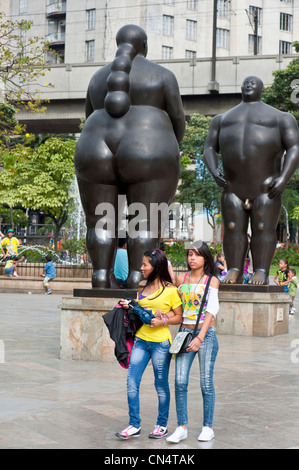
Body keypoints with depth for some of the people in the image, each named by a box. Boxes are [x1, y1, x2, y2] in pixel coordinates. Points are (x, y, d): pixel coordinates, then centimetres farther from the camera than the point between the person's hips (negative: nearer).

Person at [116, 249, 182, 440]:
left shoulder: (171, 290, -7)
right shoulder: (143, 286, 10)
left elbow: (179, 317, -3)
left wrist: (163, 321, -17)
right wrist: (129, 306, 3)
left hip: (160, 343, -5)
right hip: (141, 340, 5)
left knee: (161, 385, 6)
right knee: (132, 382, -2)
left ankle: (162, 425, 21)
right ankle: (134, 425, 7)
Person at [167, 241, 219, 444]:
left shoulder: (211, 280, -1)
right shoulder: (181, 279, 10)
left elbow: (211, 310, -8)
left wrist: (200, 337, -16)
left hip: (206, 334, -3)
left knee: (206, 383, 1)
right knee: (180, 381, -5)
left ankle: (208, 427, 12)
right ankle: (182, 427, 2)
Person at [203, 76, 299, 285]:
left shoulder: (281, 118, 10)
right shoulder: (223, 119, 20)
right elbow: (210, 148, 14)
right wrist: (213, 170, -7)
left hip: (266, 187, -3)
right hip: (233, 187, 3)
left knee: (264, 229, -8)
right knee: (233, 229, -3)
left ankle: (261, 273, -9)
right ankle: (234, 272, -2)